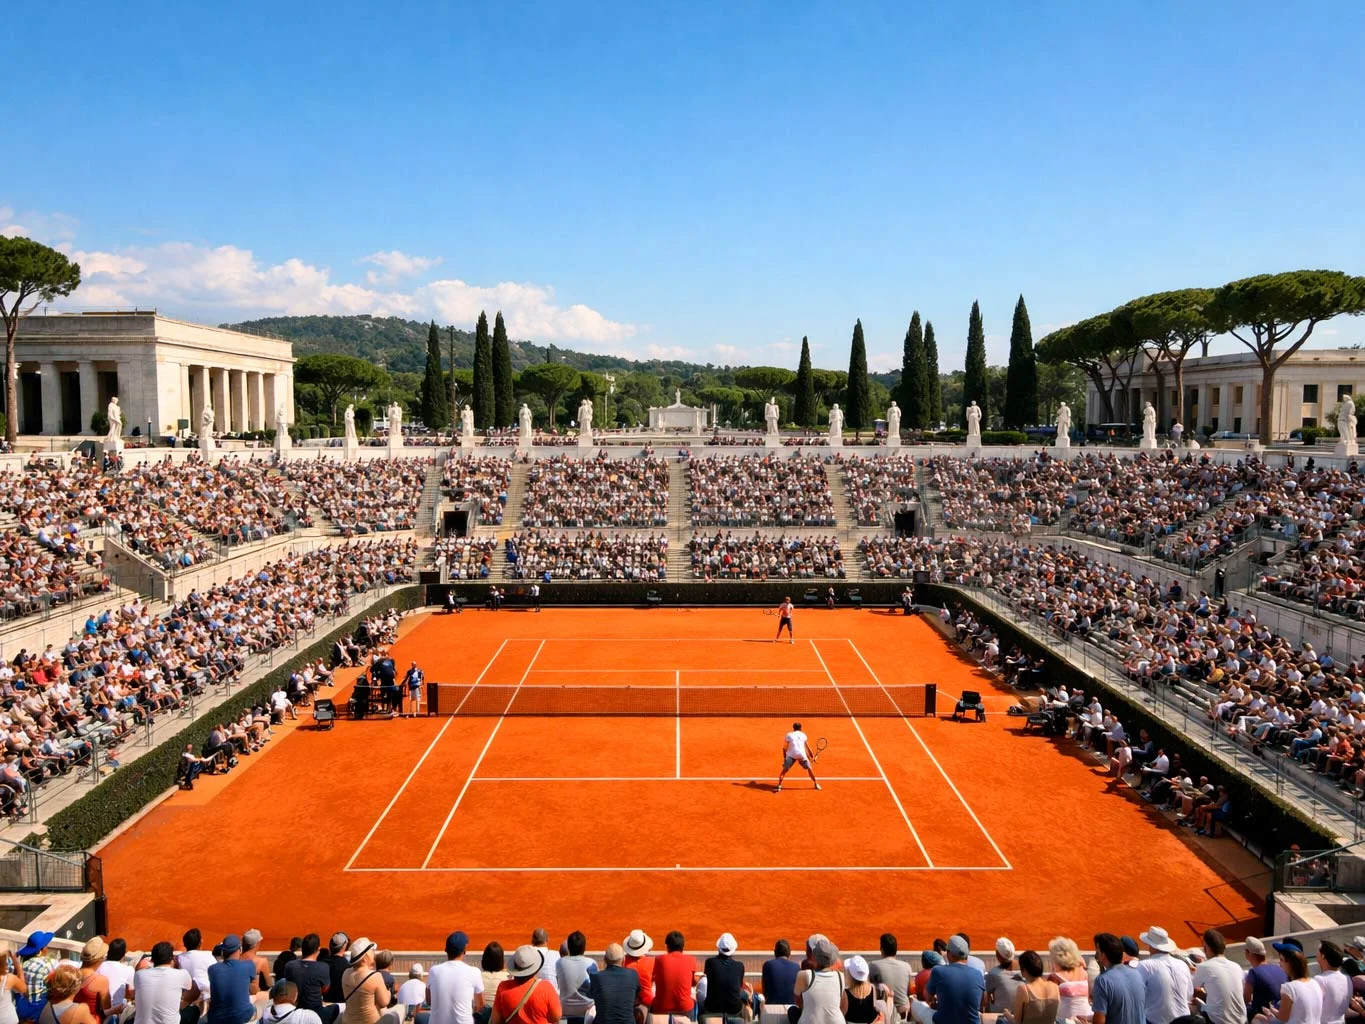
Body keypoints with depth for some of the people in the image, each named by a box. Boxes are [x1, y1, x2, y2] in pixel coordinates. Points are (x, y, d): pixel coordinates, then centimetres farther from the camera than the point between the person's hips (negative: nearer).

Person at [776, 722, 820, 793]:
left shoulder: (788, 735, 15)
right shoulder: (803, 735, 19)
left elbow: (784, 748, 11)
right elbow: (807, 747, 19)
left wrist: (784, 758, 15)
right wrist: (811, 756, 27)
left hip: (791, 754, -1)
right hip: (802, 754, 1)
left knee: (784, 770, -3)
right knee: (809, 768, 19)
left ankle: (779, 786, -15)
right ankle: (816, 784, 25)